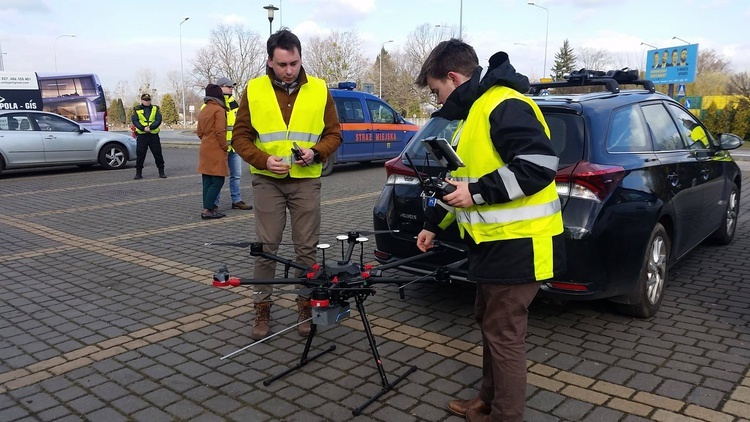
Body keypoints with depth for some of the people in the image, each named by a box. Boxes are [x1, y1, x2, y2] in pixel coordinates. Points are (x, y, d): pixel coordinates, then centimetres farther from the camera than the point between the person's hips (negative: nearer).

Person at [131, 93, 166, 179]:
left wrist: (150, 127, -18)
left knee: (158, 153, 3)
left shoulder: (155, 108, 9)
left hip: (154, 134, 1)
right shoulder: (137, 109, 7)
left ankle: (161, 172, 12)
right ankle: (138, 173, 10)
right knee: (140, 154, 1)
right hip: (141, 135, 0)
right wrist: (143, 128, -19)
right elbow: (134, 121, -4)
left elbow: (159, 120, -3)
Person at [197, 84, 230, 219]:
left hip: (205, 149, 9)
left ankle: (208, 209, 14)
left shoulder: (203, 110, 16)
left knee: (207, 181, 10)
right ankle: (207, 209, -8)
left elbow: (199, 132, 18)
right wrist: (224, 146, -7)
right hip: (216, 151, -9)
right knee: (218, 181, -6)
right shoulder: (219, 109, -11)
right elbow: (220, 131, -18)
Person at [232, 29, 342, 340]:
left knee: (306, 248, 5)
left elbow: (334, 134, 6)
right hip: (267, 181, 0)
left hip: (306, 181, 1)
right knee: (265, 247, 3)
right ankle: (262, 310, 16)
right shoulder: (254, 90, 0)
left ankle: (306, 307, 20)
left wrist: (316, 153, -14)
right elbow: (240, 137, 2)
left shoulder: (319, 90, 1)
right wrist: (263, 160, -15)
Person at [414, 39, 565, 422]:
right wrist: (433, 224, 27)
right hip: (496, 242, 11)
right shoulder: (474, 111, 17)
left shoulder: (504, 105, -17)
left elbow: (540, 165, -26)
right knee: (489, 323, 19)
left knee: (504, 334, 0)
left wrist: (477, 192, -23)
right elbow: (464, 177, 24)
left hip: (519, 245, -11)